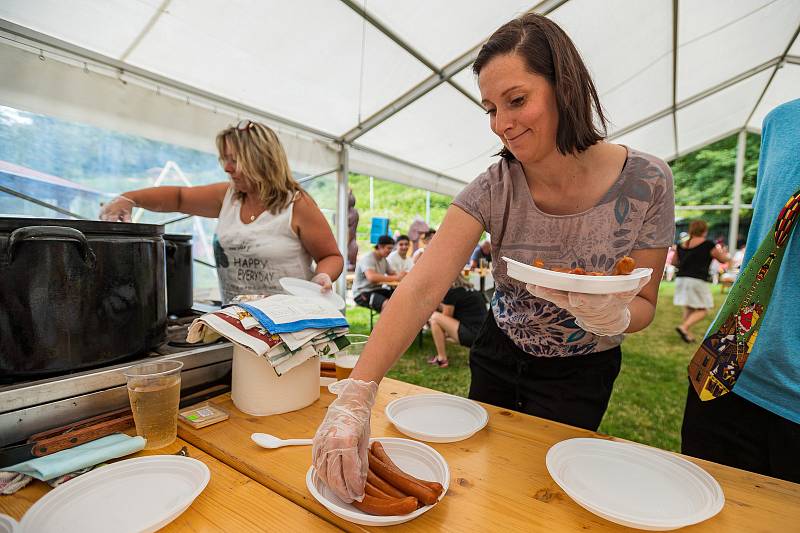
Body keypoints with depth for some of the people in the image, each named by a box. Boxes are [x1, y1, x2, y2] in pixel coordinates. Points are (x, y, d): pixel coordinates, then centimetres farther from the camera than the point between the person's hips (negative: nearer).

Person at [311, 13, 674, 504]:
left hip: (579, 376, -1)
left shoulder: (646, 182, -21)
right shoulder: (494, 189, -22)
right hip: (498, 357, 2)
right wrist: (356, 394, -43)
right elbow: (421, 289, -33)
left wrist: (614, 316, -35)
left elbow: (644, 303, -10)